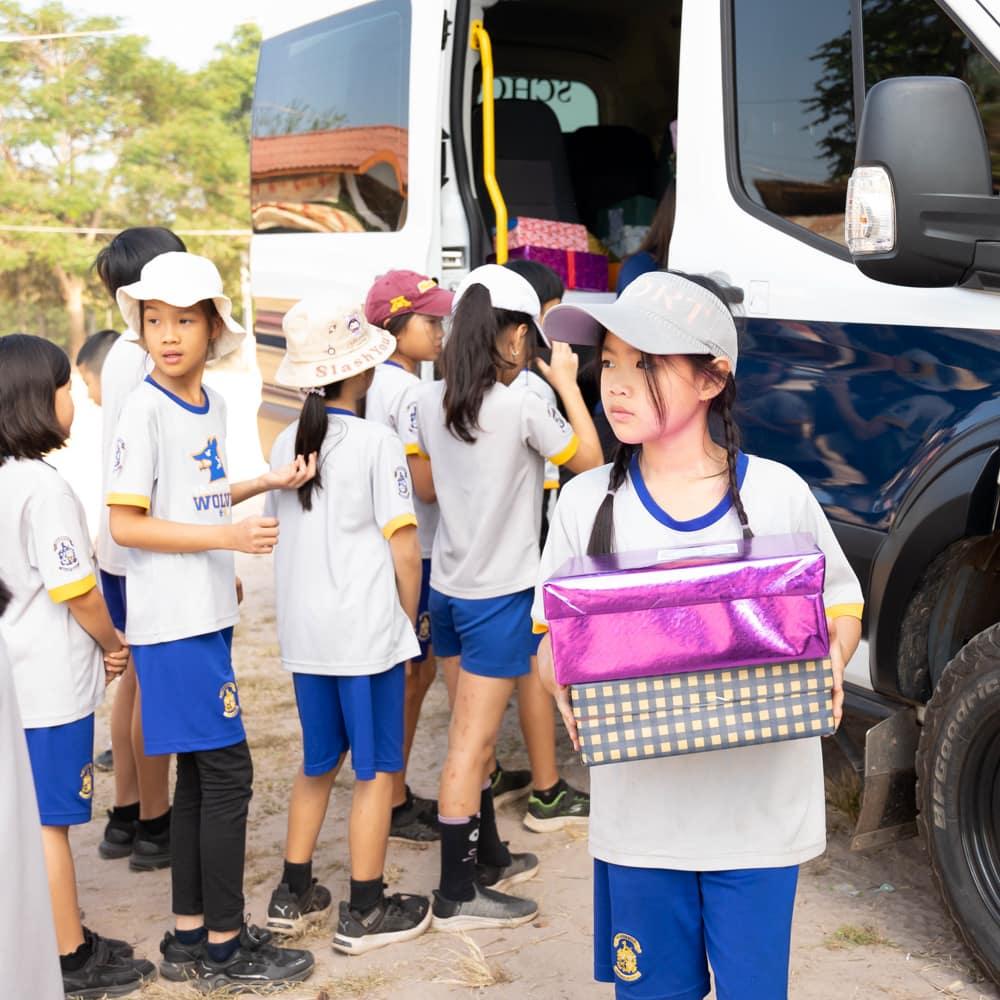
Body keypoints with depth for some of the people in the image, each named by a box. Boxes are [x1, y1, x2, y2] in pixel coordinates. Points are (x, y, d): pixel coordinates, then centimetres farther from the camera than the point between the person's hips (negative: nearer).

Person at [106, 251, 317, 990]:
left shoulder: (213, 405, 9)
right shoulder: (145, 409, -14)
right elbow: (126, 523, -16)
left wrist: (267, 483, 15)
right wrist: (228, 535, -22)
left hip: (208, 613, 8)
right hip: (173, 621, -8)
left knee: (200, 775, 12)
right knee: (227, 771, -4)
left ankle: (189, 939, 23)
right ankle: (223, 948, 8)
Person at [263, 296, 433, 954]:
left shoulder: (288, 443, 5)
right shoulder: (376, 442, -12)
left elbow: (281, 535, 10)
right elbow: (405, 552, -13)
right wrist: (408, 623, 1)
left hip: (304, 631, 6)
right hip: (367, 632, -6)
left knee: (318, 762, 20)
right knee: (376, 770, 7)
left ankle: (295, 894, 27)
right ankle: (365, 912, 15)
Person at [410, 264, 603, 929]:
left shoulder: (431, 402, 0)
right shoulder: (521, 408, -18)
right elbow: (589, 459, -4)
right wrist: (567, 384, 4)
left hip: (447, 589, 7)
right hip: (498, 597, -7)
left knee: (475, 733, 19)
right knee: (472, 743, -1)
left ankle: (488, 858, 34)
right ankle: (458, 895, 7)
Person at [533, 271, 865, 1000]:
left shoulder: (778, 494, -7)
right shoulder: (586, 503, -3)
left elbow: (843, 609, 6)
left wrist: (830, 667, -15)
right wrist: (564, 683, -19)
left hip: (759, 815, -1)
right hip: (639, 814, 1)